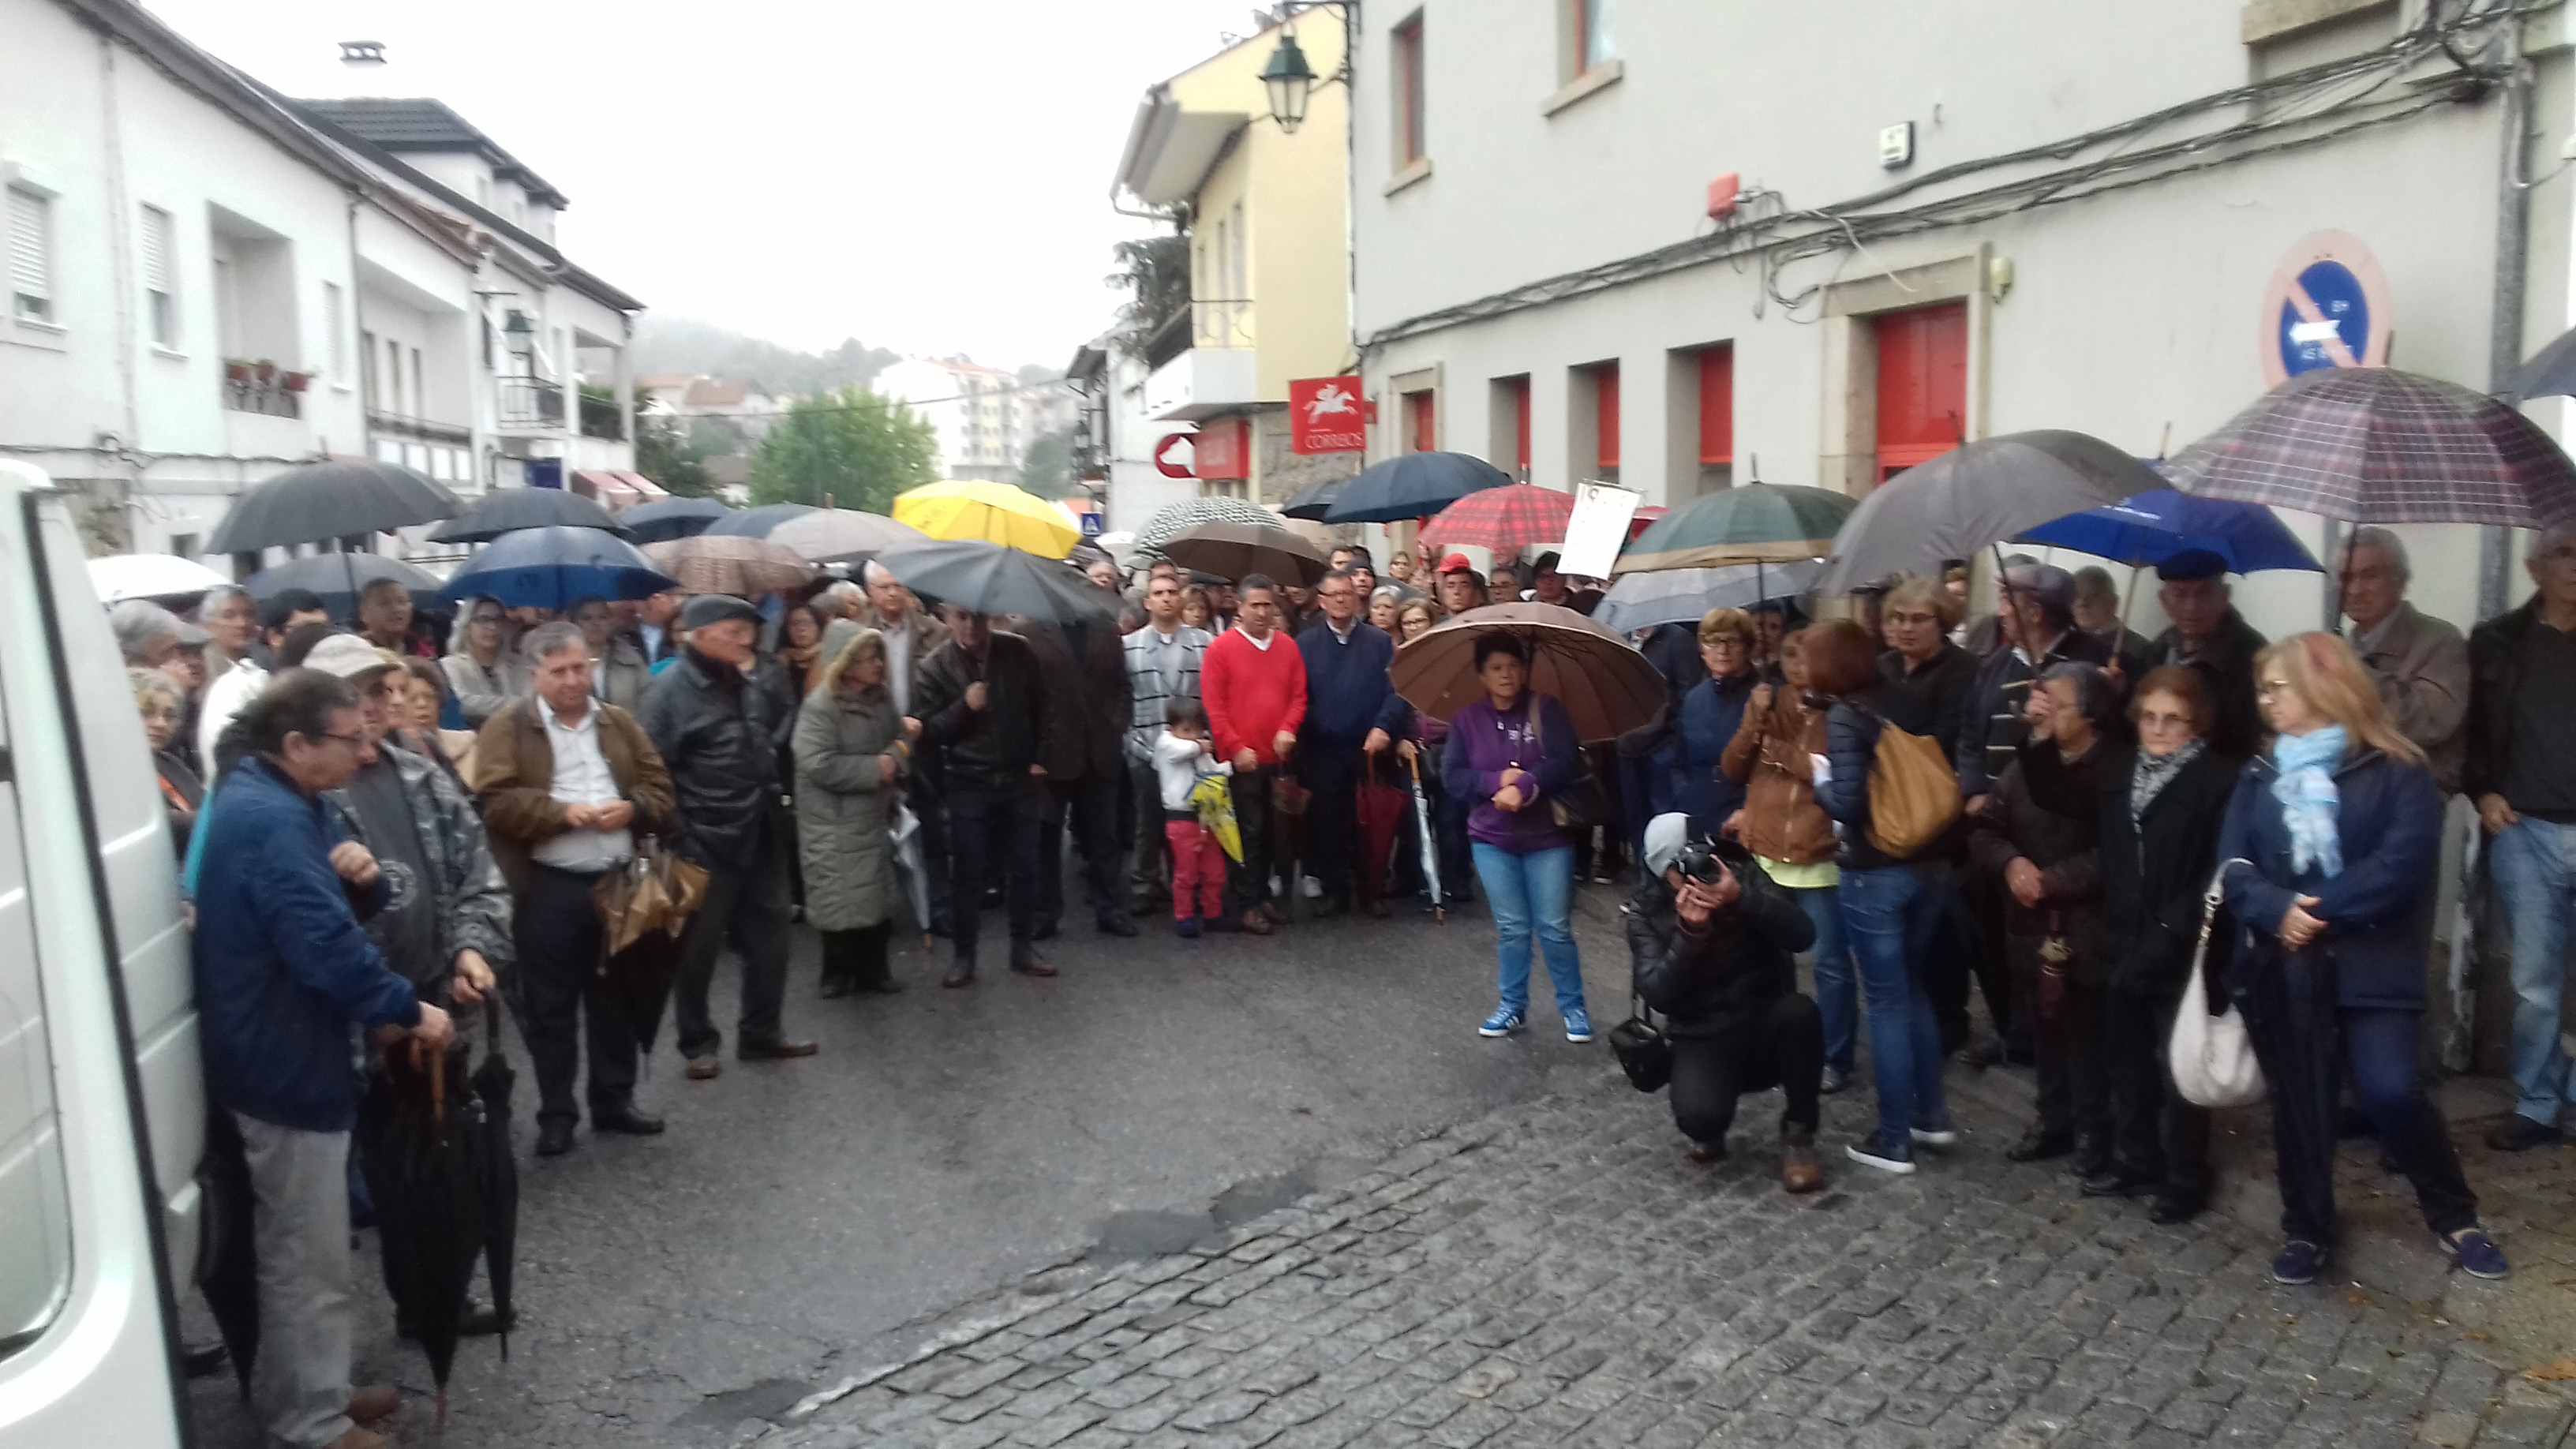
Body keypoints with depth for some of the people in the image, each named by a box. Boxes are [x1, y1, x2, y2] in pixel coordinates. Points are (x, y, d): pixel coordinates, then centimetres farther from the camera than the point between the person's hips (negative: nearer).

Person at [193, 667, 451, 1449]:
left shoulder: (272, 803, 9)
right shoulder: (273, 820, -25)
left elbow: (330, 907, 15)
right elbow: (326, 945, -33)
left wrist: (363, 878, -7)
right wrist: (407, 1011, -23)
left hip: (280, 1052, 11)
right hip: (287, 1063, -11)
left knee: (295, 1246, 22)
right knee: (309, 1257, 2)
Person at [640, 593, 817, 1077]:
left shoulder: (744, 683, 9)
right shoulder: (670, 690, -14)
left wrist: (771, 795, 16)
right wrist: (674, 834, -17)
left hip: (759, 837, 7)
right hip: (705, 842, -7)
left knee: (769, 937, 13)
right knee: (699, 947, 7)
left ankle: (762, 1033, 27)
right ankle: (698, 1043, 22)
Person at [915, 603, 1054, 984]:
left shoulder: (1018, 651, -2)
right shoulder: (935, 666, -6)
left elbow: (1042, 707, 6)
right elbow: (927, 730, -7)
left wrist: (1040, 758, 0)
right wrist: (964, 706, -21)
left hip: (1020, 780, 2)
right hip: (969, 786, -2)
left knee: (1024, 868, 10)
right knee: (966, 874, 4)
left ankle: (1023, 947, 24)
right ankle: (963, 955, 16)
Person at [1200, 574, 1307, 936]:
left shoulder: (1288, 647, 7)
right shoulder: (1220, 648, -5)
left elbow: (1298, 696, 9)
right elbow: (1213, 705, -7)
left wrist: (1288, 728, -10)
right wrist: (1235, 747, -12)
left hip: (1278, 757, 4)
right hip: (1241, 758, -4)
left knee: (1271, 830, 9)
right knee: (1248, 831, 0)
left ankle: (1263, 894, 22)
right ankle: (1248, 903, 7)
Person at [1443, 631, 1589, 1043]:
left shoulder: (1547, 710, -5)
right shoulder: (1466, 718, 1)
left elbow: (1563, 764, -15)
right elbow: (1452, 776, -4)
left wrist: (1523, 788, -27)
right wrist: (1498, 781, -18)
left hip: (1547, 836, -2)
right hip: (1492, 839, 2)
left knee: (1554, 927, 1)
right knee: (1511, 927, 7)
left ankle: (1573, 1007, 17)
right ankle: (1513, 1006, 22)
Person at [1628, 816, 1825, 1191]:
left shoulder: (1741, 877, -6)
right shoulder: (1645, 913, -7)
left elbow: (1802, 935, -19)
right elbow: (1658, 996, -18)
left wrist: (1742, 898, -34)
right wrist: (1689, 931, -31)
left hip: (1766, 1030, 2)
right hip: (1703, 1041, -2)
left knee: (1799, 1011, -33)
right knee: (1699, 1114, -32)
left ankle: (1798, 1134, -8)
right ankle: (1708, 1131, 10)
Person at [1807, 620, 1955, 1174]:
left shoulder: (1843, 717, -13)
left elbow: (1848, 802, -21)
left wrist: (1818, 778, -2)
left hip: (1872, 876, -7)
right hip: (1921, 866, 7)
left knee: (1885, 1002, 2)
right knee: (1912, 989, 21)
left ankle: (1894, 1140, 12)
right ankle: (1932, 1115, 30)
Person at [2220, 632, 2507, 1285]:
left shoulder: (2395, 771, -3)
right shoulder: (2261, 775, 10)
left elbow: (2402, 863, -14)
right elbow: (2233, 865, 0)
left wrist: (2320, 910, -18)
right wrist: (2279, 910, -18)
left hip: (2369, 962, -4)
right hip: (2284, 967, 4)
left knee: (2391, 1090, -10)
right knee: (2298, 1101, 10)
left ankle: (2454, 1216, 17)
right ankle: (2306, 1231, 26)